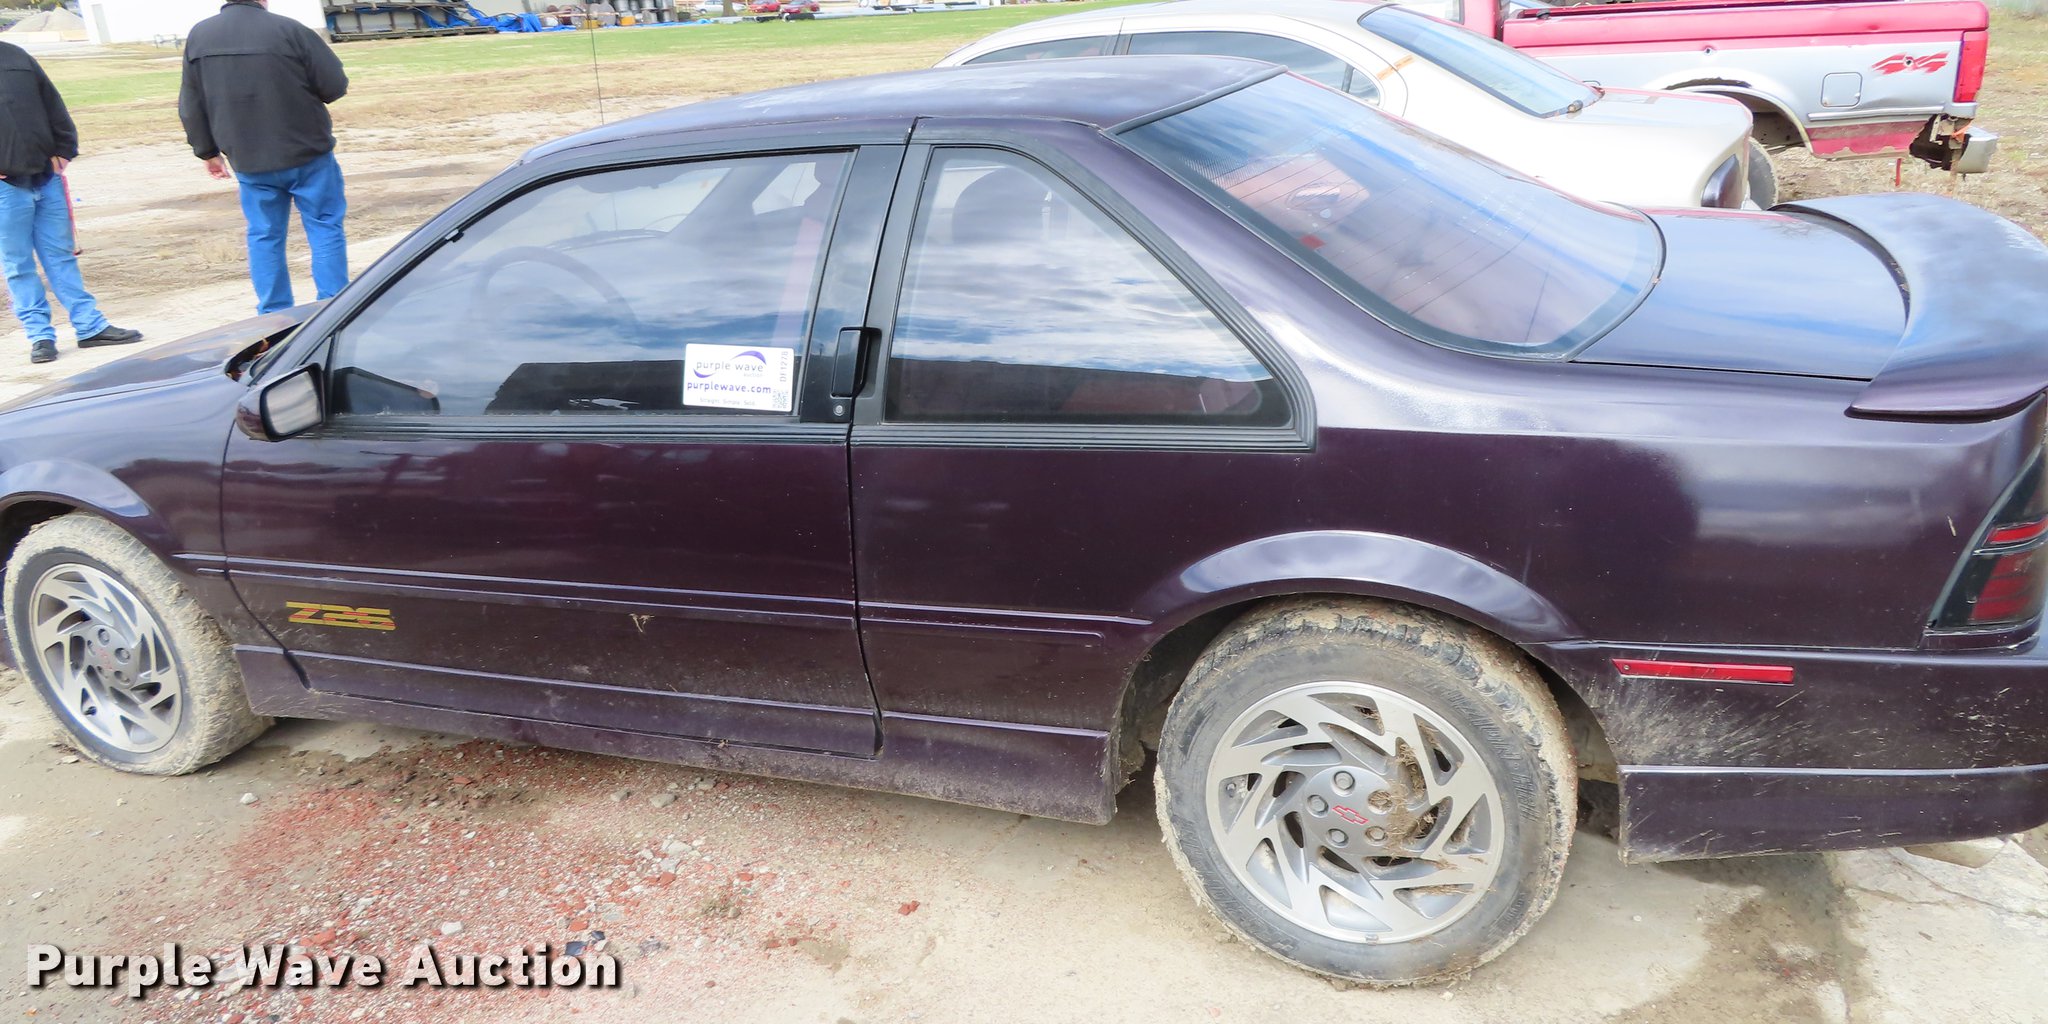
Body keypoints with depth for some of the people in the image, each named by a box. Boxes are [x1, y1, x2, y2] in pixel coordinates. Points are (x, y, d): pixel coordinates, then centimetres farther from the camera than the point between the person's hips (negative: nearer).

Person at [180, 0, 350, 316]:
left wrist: (208, 152, 19)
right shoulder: (289, 31, -14)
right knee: (325, 228, 5)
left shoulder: (198, 36, 2)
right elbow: (335, 86, -11)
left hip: (249, 161, 4)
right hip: (307, 154, -4)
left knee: (264, 235, 13)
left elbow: (192, 106, 8)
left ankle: (273, 315, 15)